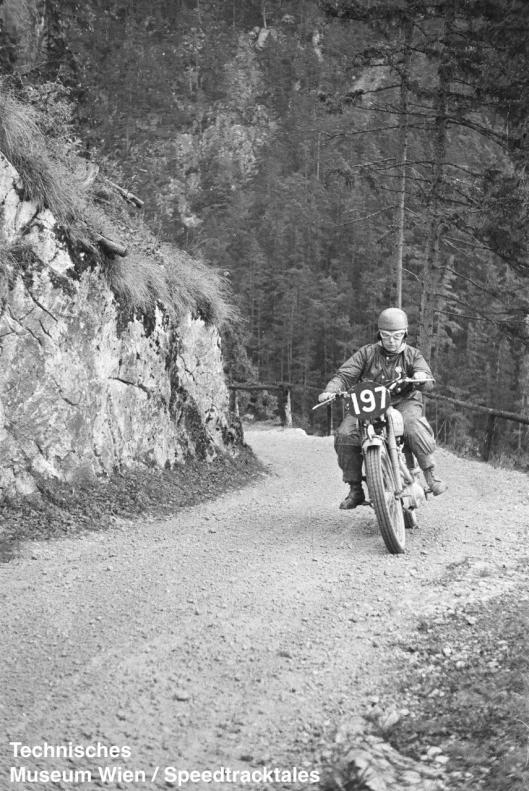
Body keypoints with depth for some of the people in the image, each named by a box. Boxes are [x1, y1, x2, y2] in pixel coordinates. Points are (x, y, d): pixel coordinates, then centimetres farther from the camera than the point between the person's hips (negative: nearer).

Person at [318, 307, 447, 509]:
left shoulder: (412, 355, 5)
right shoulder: (367, 353, 6)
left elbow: (428, 382, -8)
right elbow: (346, 375, -1)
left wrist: (422, 377, -34)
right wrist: (330, 390, -22)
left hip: (404, 402, -1)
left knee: (414, 428, -36)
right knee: (344, 435, -21)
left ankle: (431, 475, -19)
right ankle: (355, 489, -9)